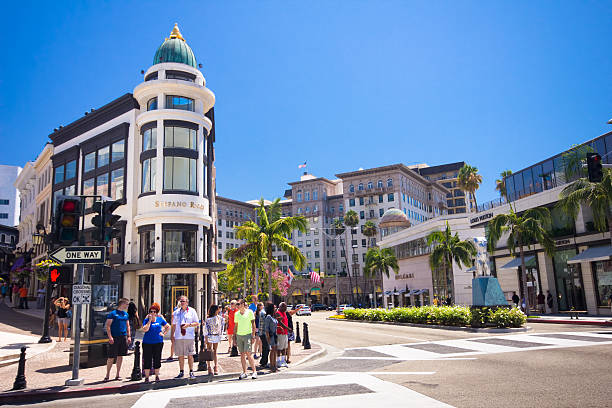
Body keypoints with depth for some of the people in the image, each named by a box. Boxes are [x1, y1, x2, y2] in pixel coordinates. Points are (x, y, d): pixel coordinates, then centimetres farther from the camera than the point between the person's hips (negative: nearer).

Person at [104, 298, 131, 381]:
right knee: (111, 357, -2)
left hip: (123, 337, 6)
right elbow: (108, 326, -9)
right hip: (114, 338, -5)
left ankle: (118, 374, 17)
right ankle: (107, 374, 11)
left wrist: (129, 336, 11)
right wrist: (110, 337, -16)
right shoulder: (113, 313, -6)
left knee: (120, 356, 9)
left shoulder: (126, 314, 13)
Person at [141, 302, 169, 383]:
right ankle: (146, 377, 10)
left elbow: (168, 327, 16)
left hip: (158, 342, 2)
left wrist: (163, 333, 4)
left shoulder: (160, 319, 5)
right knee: (147, 360, 0)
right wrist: (149, 320, -17)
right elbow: (145, 329, -18)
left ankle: (157, 376, 17)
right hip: (147, 343, -2)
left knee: (157, 360, 6)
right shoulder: (146, 320, -2)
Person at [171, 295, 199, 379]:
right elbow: (174, 325, 17)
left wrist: (189, 325, -13)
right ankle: (181, 372, 17)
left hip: (189, 336, -2)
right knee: (180, 356, 7)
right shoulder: (176, 312, 12)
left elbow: (197, 323, 4)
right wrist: (172, 335, 10)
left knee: (190, 355, -2)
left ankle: (191, 372, 5)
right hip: (178, 337, 3)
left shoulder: (192, 311, 4)